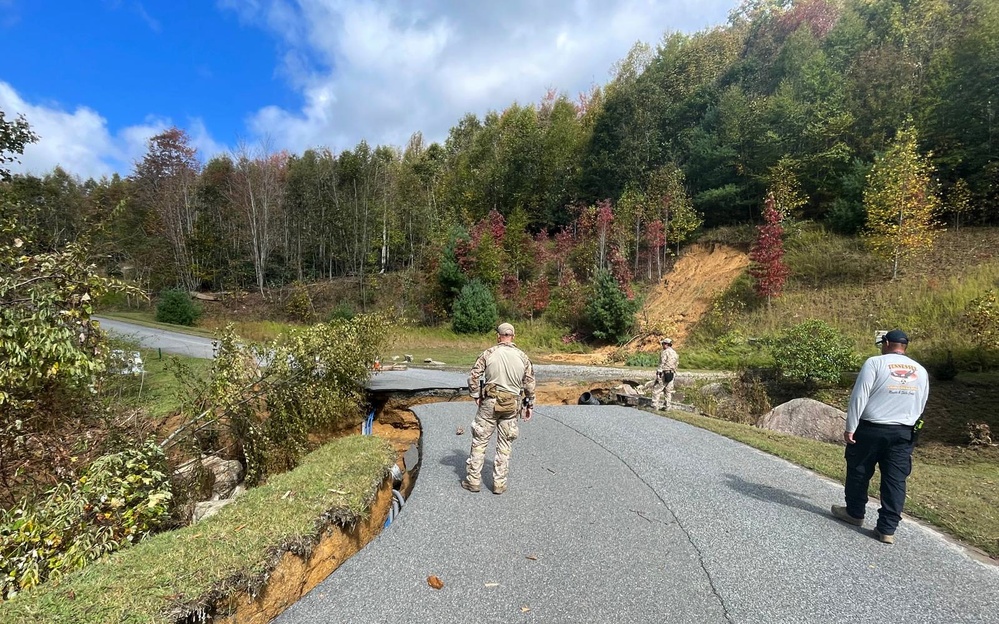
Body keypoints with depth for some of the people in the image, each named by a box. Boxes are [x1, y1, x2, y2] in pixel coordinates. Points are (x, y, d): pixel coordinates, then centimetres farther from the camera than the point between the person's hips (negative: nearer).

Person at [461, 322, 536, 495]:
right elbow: (530, 384, 3)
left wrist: (476, 396, 5)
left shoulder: (489, 353, -5)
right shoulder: (523, 357, 1)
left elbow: (473, 376, -7)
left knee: (479, 441, 10)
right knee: (504, 445, 12)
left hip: (489, 403, -2)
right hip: (511, 406, 2)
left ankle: (473, 480, 16)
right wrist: (529, 405, 14)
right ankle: (499, 484, 17)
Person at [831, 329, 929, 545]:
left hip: (870, 429, -4)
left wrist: (850, 427, -9)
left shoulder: (875, 363, -9)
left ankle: (855, 513, 26)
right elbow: (920, 406, 17)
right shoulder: (921, 371, 9)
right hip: (903, 432, 5)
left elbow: (859, 397, -14)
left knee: (859, 472, 12)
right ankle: (887, 529, 8)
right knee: (895, 480, 7)